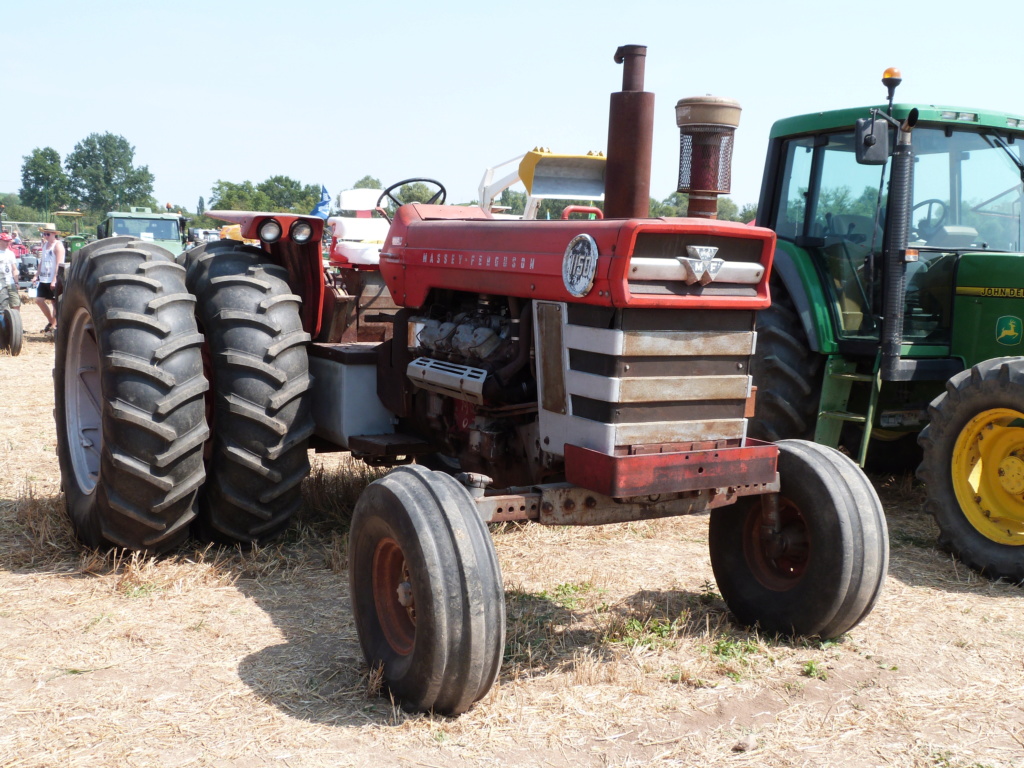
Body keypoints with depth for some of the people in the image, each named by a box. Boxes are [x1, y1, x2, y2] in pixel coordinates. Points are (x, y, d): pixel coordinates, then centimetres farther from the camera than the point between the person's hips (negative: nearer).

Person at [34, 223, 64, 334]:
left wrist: (54, 280, -22)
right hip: (44, 279, 8)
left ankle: (54, 325, 4)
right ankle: (51, 321, 17)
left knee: (55, 303, -2)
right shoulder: (45, 244, 15)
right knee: (39, 300, 5)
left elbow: (59, 264, -17)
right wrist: (37, 276, 15)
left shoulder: (58, 245, -10)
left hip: (53, 280, -8)